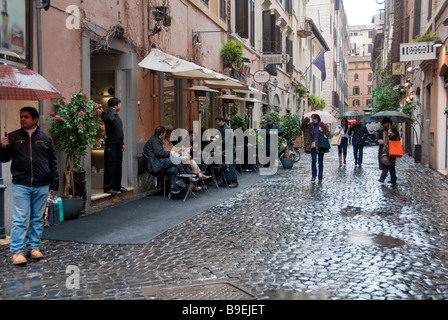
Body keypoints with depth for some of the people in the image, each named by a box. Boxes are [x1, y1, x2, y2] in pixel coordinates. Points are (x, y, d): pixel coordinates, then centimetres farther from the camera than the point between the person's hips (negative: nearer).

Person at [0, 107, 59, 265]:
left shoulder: (46, 139, 8)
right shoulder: (13, 137, 6)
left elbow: (53, 163, 10)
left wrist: (54, 184, 6)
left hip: (41, 186, 1)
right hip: (20, 185, -1)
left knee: (38, 219, 9)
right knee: (19, 219, -4)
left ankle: (34, 247, 20)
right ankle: (17, 251, 0)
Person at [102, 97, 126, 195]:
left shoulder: (117, 116, 16)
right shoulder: (108, 116, -12)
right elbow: (109, 119, -39)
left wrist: (122, 143, 19)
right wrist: (111, 110, -21)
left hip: (118, 145, 9)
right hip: (111, 145, -9)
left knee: (118, 167, 13)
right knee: (110, 166, -6)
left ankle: (117, 186, 22)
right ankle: (108, 187, -2)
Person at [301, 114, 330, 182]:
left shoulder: (322, 125, 0)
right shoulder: (310, 126, 8)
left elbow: (328, 133, 0)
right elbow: (303, 127, 0)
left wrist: (322, 131, -17)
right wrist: (306, 120, -8)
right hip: (313, 145, 1)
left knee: (320, 162, 5)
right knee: (313, 160, -10)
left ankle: (320, 177, 13)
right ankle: (313, 175, 6)